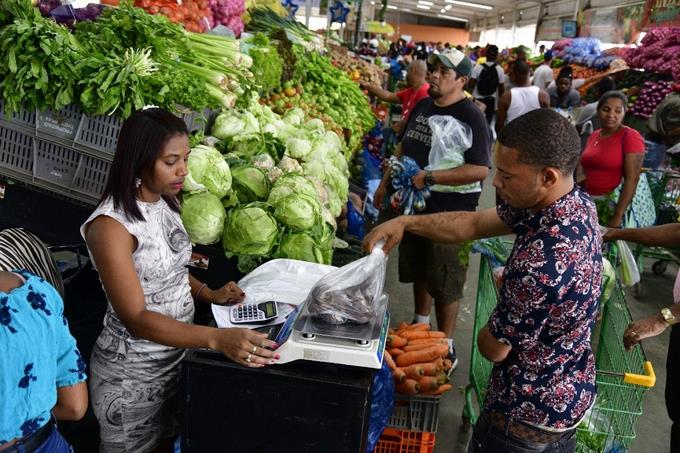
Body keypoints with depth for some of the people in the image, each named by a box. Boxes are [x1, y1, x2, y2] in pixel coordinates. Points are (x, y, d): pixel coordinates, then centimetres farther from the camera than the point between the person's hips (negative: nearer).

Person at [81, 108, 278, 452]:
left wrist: (208, 294, -4)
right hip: (132, 371, -6)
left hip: (179, 353, 7)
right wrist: (217, 339, -39)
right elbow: (135, 318, -29)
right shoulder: (110, 225, -25)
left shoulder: (166, 202, -1)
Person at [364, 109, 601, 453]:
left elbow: (494, 348, -24)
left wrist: (488, 334, -1)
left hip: (528, 417, -8)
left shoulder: (542, 260, -38)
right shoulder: (574, 202, -10)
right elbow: (475, 224, -3)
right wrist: (406, 223, -11)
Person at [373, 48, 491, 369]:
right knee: (417, 270, 21)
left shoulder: (470, 116, -16)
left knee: (444, 283, 4)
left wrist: (428, 178, -26)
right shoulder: (423, 106, 7)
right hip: (415, 204, 7)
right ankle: (420, 324, 43)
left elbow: (480, 170, -24)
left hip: (450, 212, -7)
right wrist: (385, 183, 15)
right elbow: (404, 147, 19)